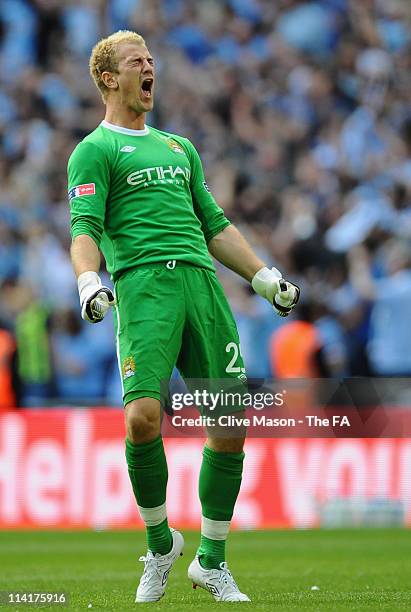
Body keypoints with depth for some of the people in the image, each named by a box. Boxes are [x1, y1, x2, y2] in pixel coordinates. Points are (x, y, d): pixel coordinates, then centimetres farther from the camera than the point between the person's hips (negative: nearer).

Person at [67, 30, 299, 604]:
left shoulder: (179, 146, 28)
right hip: (143, 283, -6)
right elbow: (85, 228, -4)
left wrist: (263, 275, 23)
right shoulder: (95, 150, 9)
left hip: (201, 278, 6)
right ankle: (160, 543, 1)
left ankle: (212, 561, 10)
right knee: (143, 415, -21)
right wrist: (89, 280, -22)